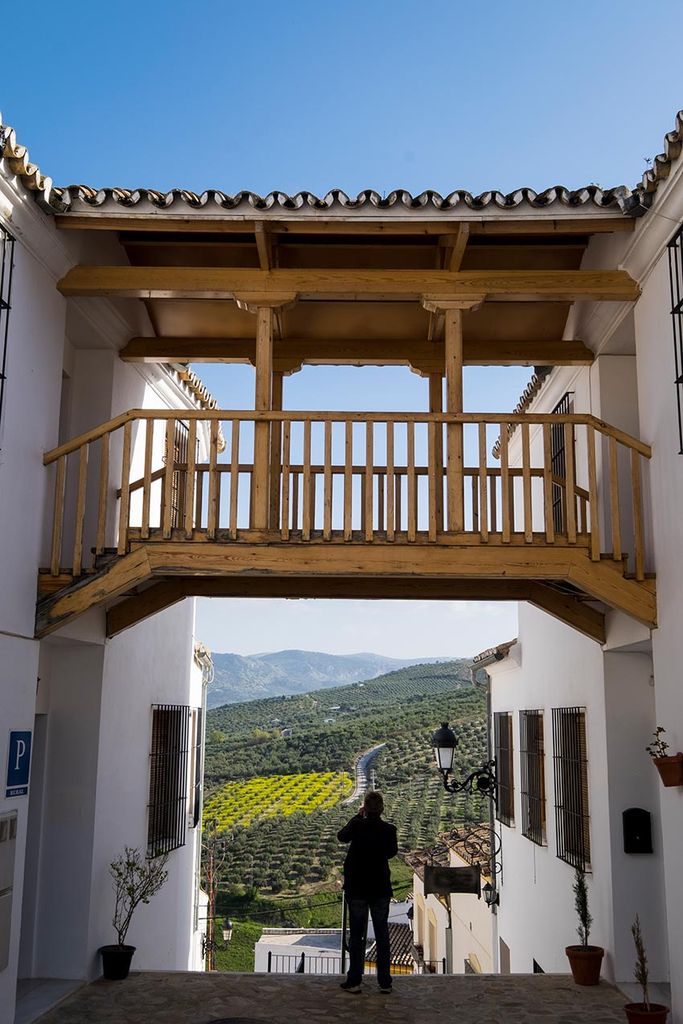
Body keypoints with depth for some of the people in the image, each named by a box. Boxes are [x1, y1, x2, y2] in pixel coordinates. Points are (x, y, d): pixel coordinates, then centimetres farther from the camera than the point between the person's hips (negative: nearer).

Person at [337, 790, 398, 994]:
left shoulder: (357, 826, -15)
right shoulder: (389, 829, -10)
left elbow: (341, 836, 7)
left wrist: (358, 817, 12)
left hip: (356, 889, -1)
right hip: (381, 888, 1)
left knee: (356, 935, 8)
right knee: (382, 935, 11)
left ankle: (354, 981, 11)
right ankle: (385, 982, 15)